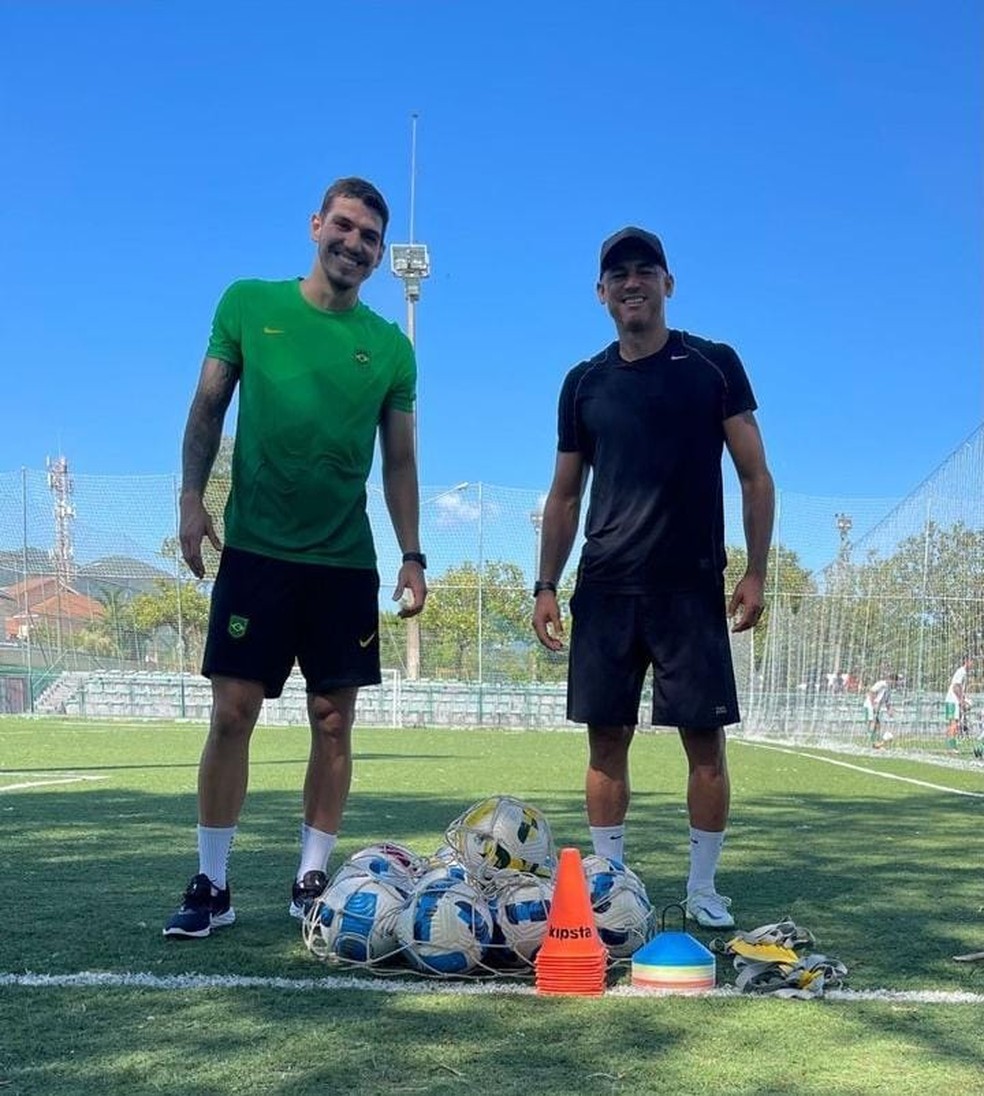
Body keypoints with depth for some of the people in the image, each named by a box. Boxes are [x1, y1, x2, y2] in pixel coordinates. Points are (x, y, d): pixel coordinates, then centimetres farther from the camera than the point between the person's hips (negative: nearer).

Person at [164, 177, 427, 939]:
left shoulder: (391, 348, 7)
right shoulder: (249, 304, 3)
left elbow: (399, 461, 11)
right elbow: (209, 407, 6)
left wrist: (412, 556, 4)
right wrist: (192, 496, -7)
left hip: (346, 561, 2)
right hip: (256, 550, -2)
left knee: (334, 722, 3)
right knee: (233, 713, -4)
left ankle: (312, 880, 14)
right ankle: (211, 885, 6)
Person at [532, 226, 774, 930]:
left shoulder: (713, 365, 3)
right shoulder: (585, 384, 10)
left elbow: (756, 477, 3)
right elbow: (565, 495, 15)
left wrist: (756, 573, -5)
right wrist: (547, 586, 8)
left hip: (692, 587, -2)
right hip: (604, 588, 2)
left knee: (705, 739, 0)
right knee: (607, 739, 3)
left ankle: (704, 890, 11)